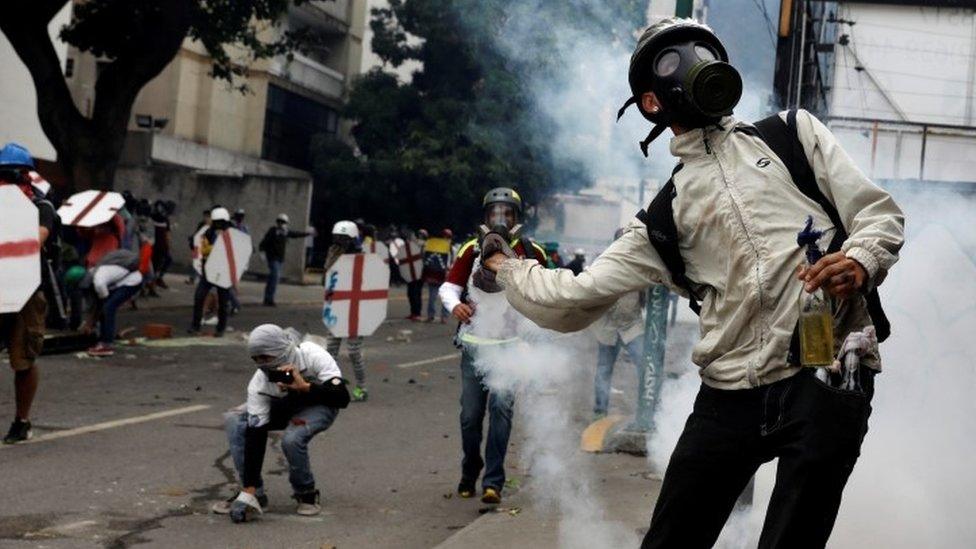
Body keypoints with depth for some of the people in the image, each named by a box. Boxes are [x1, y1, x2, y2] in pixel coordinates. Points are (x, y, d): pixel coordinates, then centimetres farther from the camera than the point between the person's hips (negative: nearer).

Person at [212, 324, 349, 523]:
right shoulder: (259, 383, -27)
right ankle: (253, 494, -11)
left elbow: (342, 398, -41)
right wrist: (249, 487, -32)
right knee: (234, 421, -18)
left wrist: (305, 387, -53)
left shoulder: (314, 357, -35)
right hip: (283, 406, 4)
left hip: (320, 404, -4)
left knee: (292, 439, -35)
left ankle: (307, 494, -7)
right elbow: (255, 435, -28)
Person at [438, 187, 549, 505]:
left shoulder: (531, 252, 6)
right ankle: (469, 473, 26)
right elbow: (449, 285, 1)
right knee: (471, 414, 3)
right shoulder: (472, 250, 5)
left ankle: (493, 481, -16)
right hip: (474, 342, 1)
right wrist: (454, 305, -19)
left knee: (501, 405, -17)